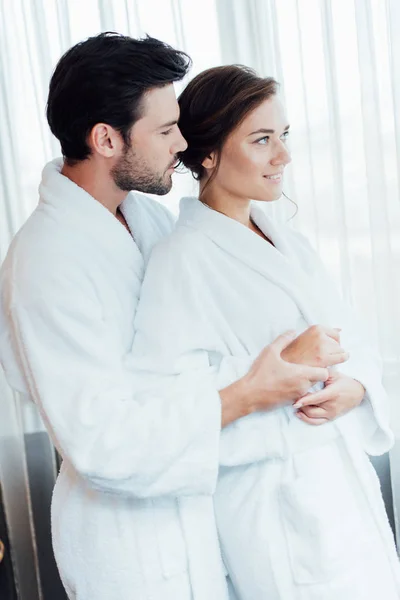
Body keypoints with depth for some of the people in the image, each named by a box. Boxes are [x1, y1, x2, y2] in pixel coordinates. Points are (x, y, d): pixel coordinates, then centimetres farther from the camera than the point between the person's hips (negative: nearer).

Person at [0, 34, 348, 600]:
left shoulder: (148, 215, 1)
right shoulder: (47, 265, -26)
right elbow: (106, 445, -28)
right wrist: (248, 394, -24)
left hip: (187, 486, 8)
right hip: (128, 524, -8)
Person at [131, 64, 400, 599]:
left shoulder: (284, 240, 8)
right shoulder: (184, 259, -15)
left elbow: (347, 341, 7)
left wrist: (353, 386, -13)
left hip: (343, 474, 7)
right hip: (271, 497, -7)